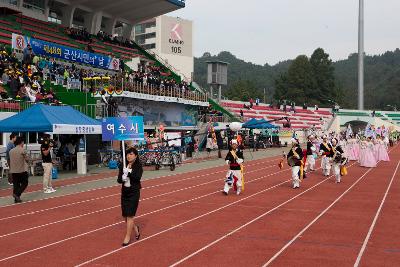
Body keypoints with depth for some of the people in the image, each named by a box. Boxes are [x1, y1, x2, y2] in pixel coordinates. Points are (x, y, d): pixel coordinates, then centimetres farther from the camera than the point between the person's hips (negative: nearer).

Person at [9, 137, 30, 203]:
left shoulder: (11, 151, 7)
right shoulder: (22, 150, -12)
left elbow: (10, 160, 13)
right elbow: (27, 159, -7)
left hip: (13, 171, 6)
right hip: (22, 170, -6)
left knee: (16, 184, 10)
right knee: (24, 183, 7)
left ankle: (16, 198, 10)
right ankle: (17, 194, -9)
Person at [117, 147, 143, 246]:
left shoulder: (138, 166, -8)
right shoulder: (123, 166, 4)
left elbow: (138, 177, -21)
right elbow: (119, 179, 1)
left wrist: (128, 172, -31)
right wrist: (122, 179, -20)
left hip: (134, 192, -5)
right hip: (124, 192, 5)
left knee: (130, 215, -6)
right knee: (125, 215, 11)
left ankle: (128, 237, 4)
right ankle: (135, 228, 37)